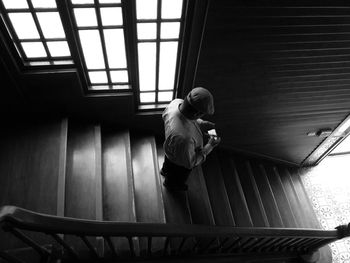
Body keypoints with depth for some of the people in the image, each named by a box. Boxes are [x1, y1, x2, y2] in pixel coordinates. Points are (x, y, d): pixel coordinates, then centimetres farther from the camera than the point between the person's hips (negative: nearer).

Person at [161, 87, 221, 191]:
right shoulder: (183, 138, -51)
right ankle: (170, 184, 67)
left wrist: (202, 124, -12)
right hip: (180, 164, -5)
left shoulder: (177, 102, -31)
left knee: (168, 163, 41)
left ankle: (165, 171, 75)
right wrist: (210, 146, -25)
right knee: (177, 178, 33)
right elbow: (190, 163, -32)